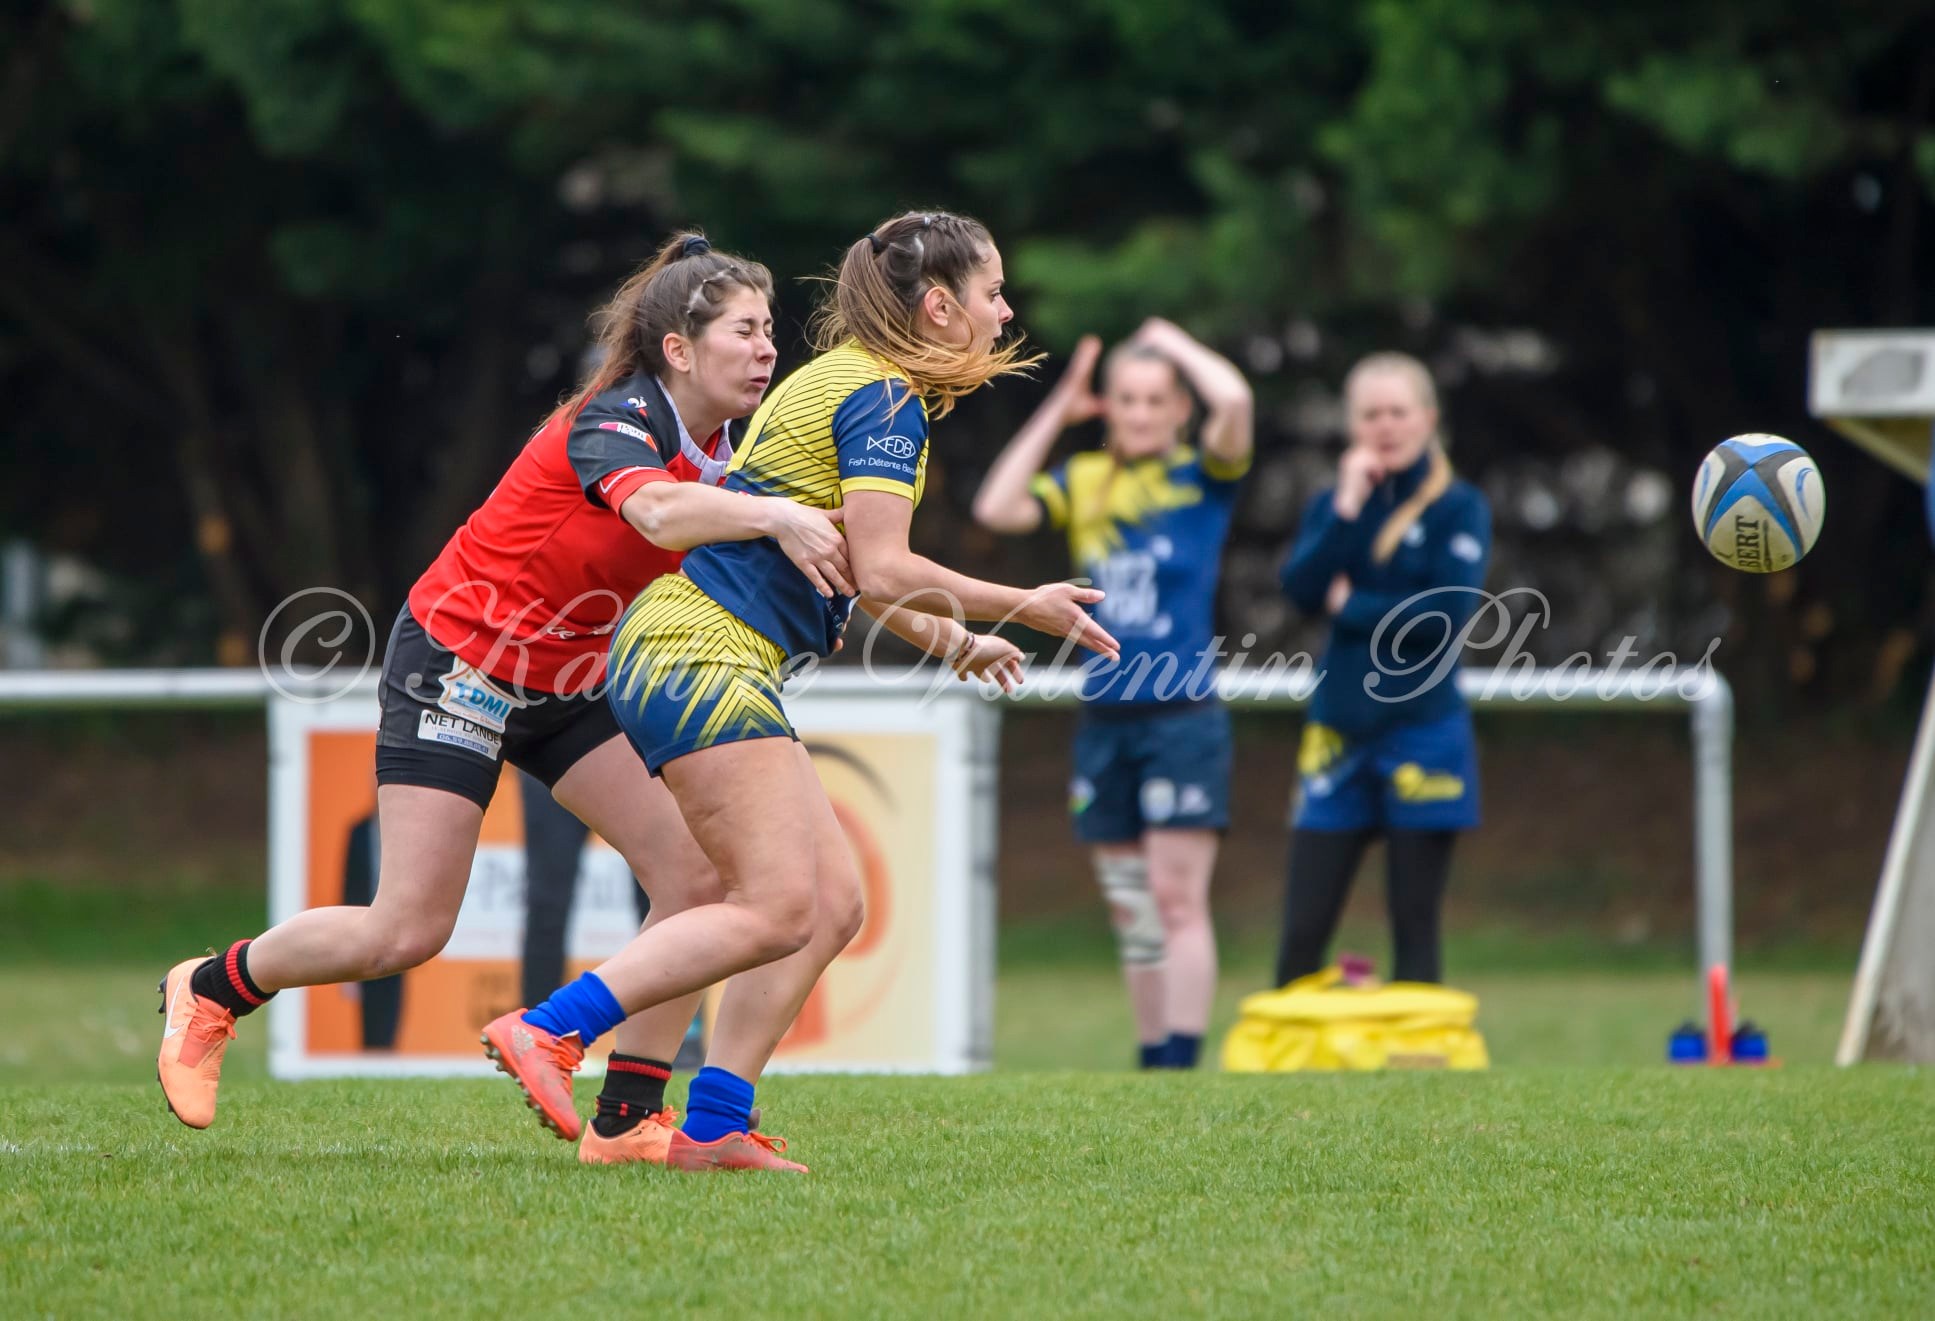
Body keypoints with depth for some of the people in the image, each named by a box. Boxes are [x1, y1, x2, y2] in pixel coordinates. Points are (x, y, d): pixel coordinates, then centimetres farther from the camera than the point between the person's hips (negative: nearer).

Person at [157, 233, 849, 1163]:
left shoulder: (720, 448, -1)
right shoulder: (617, 423, -25)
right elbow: (657, 511, -49)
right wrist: (776, 516, -66)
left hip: (568, 683, 8)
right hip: (460, 660, -8)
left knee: (694, 874, -8)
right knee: (406, 932, -8)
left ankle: (627, 1120, -2)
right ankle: (208, 990, 18)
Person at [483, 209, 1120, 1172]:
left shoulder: (854, 386, 21)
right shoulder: (880, 397, -10)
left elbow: (857, 573, 32)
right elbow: (882, 571, -19)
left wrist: (955, 644, 34)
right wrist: (1021, 608, -10)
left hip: (679, 653, 10)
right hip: (699, 652, -10)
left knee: (832, 903, 5)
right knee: (777, 908, -17)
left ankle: (713, 1126, 0)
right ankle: (547, 1033, -21)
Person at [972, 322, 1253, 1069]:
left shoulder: (1201, 476, 0)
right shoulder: (1083, 483, 11)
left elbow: (1234, 399, -19)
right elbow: (997, 509, -2)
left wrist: (1172, 343, -2)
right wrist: (1056, 413, 0)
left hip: (1183, 719, -5)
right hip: (1103, 721, 5)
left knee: (1176, 898, -11)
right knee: (1129, 913, 8)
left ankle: (1180, 1063, -14)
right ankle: (1152, 1060, 13)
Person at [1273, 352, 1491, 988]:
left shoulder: (1458, 508, -2)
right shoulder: (1333, 503, 10)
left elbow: (1447, 612, -14)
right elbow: (1302, 589, -7)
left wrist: (1351, 608, -6)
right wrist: (1349, 506, -12)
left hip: (1421, 734, -3)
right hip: (1338, 731, 3)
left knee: (1414, 933, 3)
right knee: (1301, 934, 0)